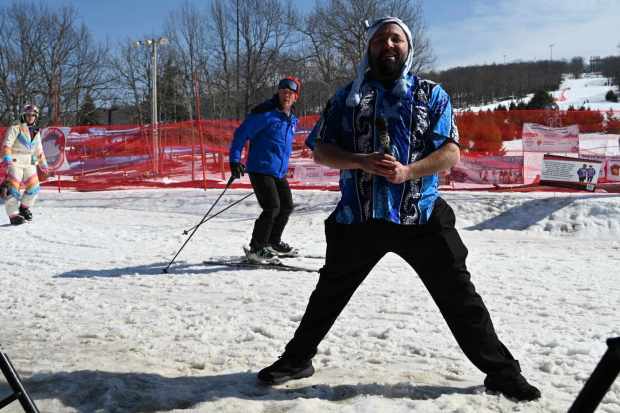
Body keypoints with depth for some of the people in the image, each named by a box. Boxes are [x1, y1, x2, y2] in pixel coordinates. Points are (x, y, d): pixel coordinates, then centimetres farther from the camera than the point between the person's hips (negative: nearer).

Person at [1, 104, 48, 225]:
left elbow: (39, 151, 26)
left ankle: (24, 207, 23)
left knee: (34, 188, 1)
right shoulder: (15, 129, -2)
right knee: (13, 188, -11)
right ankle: (13, 214, -7)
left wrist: (43, 165, 26)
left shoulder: (36, 133, 17)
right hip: (15, 162, -6)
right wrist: (7, 158, -25)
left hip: (30, 164, 6)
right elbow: (6, 145, -12)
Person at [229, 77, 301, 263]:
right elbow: (241, 134, -14)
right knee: (272, 208, -15)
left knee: (287, 206, 15)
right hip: (261, 169, -9)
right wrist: (235, 160, -19)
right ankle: (255, 249, -2)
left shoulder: (292, 119, 12)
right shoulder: (265, 112, -13)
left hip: (279, 172, 9)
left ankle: (273, 242, 34)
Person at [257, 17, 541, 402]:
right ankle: (297, 358, 33)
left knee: (459, 295, 2)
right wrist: (362, 161, -15)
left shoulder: (432, 94, 5)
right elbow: (321, 150, 4)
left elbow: (451, 154, -3)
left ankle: (501, 371, 15)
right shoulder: (347, 96, 9)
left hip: (422, 215, -1)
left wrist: (407, 171, -21)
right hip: (358, 216, 2)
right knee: (330, 292, 15)